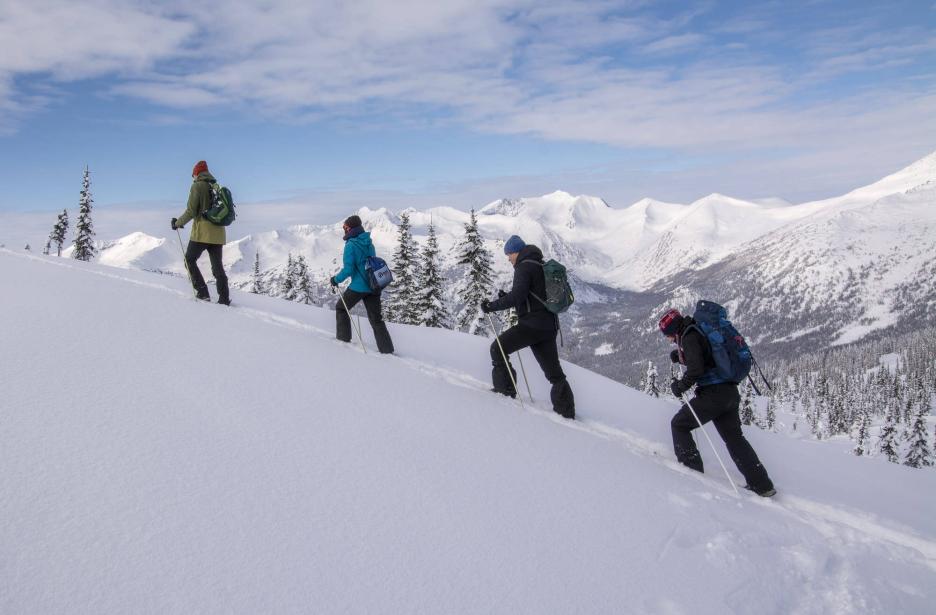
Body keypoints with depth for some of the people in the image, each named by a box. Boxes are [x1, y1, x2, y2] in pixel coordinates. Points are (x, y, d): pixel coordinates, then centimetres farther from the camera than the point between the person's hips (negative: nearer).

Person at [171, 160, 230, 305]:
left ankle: (203, 293, -1)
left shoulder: (197, 186, -5)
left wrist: (178, 223, 5)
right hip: (218, 233, 6)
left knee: (190, 260, 10)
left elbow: (191, 211, -10)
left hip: (202, 232, -6)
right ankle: (224, 298, 1)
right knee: (217, 265, 9)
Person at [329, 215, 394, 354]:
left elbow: (348, 270, -18)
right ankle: (387, 348, 6)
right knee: (376, 318, 10)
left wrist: (336, 279, -2)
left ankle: (343, 338, 22)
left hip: (359, 286, -6)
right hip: (374, 285, 6)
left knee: (340, 308, 19)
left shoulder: (351, 245, -13)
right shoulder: (369, 243, 9)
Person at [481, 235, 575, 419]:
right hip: (549, 326, 9)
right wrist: (508, 298, 21)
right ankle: (566, 411, 10)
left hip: (532, 324, -9)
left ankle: (505, 390, 7)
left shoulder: (524, 267, -9)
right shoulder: (541, 265, 20)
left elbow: (517, 296, -21)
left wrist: (492, 306, -13)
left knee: (498, 349, 5)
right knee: (554, 371, 11)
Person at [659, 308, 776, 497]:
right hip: (730, 392, 9)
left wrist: (680, 386, -8)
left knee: (679, 424, 6)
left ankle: (692, 471, 6)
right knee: (734, 437, 17)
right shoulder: (698, 331, 18)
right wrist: (679, 355, 18)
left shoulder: (689, 338, -12)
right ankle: (762, 484, 17)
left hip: (713, 394, -9)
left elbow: (696, 370, -22)